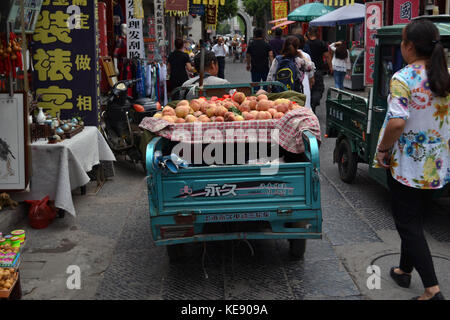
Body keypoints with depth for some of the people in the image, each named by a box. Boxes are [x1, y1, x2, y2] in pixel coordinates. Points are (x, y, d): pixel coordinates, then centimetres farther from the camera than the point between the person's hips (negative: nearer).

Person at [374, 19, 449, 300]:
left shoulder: (403, 79, -19)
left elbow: (397, 122, -29)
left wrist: (383, 150, -14)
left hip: (408, 163, -7)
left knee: (408, 223, 2)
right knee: (415, 218, 21)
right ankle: (405, 270, 36)